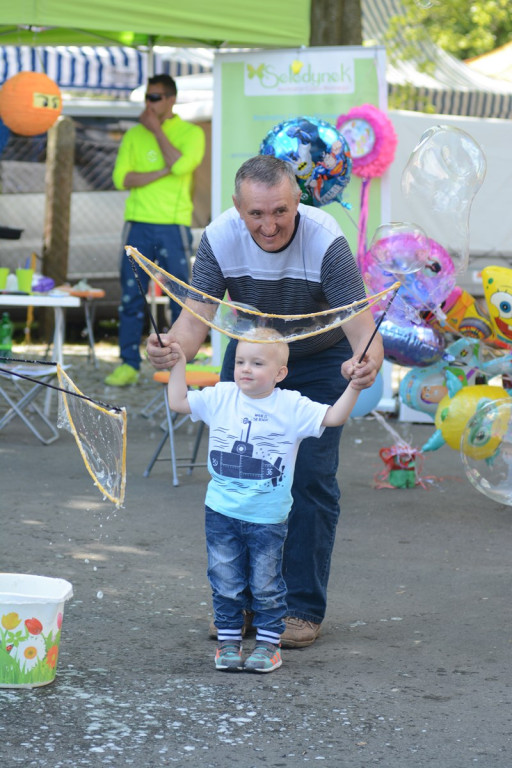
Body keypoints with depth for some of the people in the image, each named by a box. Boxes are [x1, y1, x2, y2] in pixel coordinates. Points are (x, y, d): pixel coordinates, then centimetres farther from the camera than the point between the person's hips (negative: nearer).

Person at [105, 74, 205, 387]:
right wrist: (163, 172, -11)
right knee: (131, 296, 1)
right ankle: (129, 364, 6)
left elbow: (180, 165, -16)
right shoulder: (134, 135, 11)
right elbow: (121, 178, -1)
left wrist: (157, 129, -6)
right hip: (138, 223, 3)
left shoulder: (191, 133, 4)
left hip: (174, 225, -2)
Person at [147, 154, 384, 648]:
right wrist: (174, 349, -54)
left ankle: (302, 608, 2)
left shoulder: (325, 242, -34)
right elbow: (196, 314, -31)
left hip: (320, 361, -3)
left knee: (310, 476, -9)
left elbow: (362, 326, -39)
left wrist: (367, 363, -63)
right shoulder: (219, 238, -26)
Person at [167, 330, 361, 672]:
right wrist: (179, 363, 6)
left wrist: (355, 386, -21)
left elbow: (334, 417, -9)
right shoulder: (221, 398, 2)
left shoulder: (291, 407, -6)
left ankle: (269, 643, 19)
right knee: (226, 584, 8)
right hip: (222, 513, 2)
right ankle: (229, 641, 20)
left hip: (268, 518, -2)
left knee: (266, 586, 6)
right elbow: (178, 402, 10)